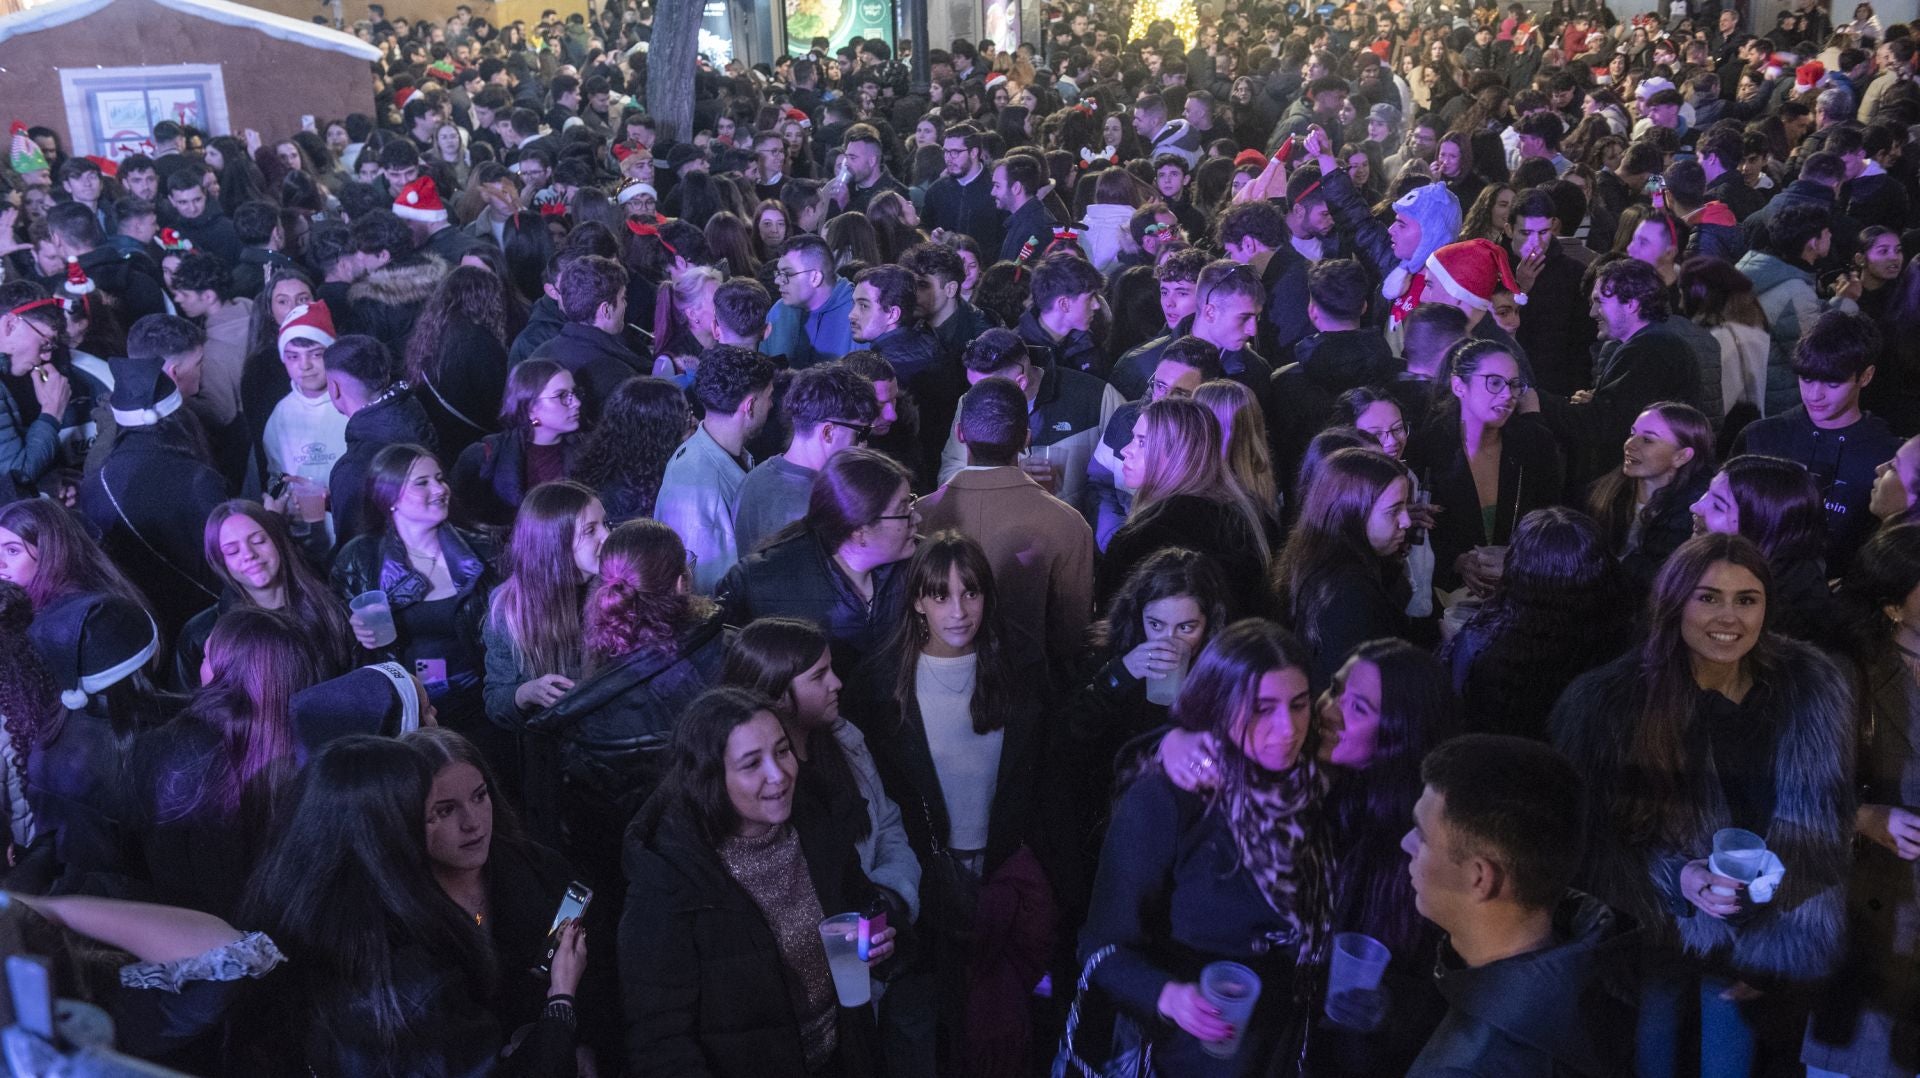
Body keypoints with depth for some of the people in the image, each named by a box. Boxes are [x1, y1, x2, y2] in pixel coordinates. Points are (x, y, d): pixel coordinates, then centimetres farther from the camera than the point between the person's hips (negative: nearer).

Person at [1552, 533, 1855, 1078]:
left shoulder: (1812, 689, -6)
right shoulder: (1612, 700, -13)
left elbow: (1820, 819, -2)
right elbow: (1591, 833, -9)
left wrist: (1769, 874, -18)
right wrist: (1677, 877, -23)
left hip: (1772, 925, 2)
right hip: (1654, 924, -1)